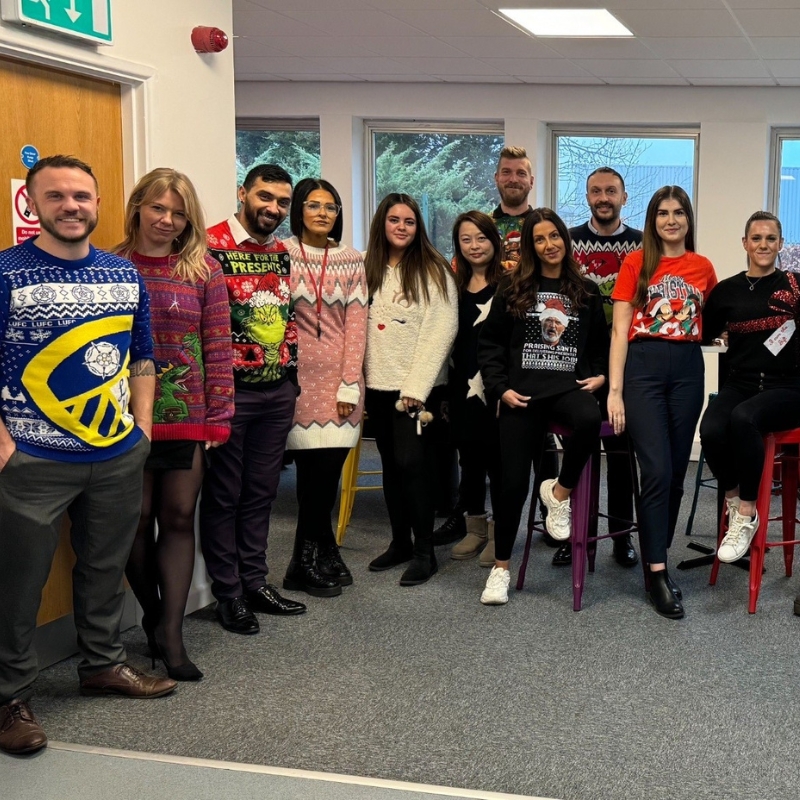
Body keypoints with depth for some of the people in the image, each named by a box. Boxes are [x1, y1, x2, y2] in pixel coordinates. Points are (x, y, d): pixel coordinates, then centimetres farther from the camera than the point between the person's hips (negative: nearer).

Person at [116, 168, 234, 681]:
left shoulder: (204, 271, 3)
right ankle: (154, 617, 25)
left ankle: (171, 632, 9)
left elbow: (218, 349, 2)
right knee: (139, 520, 7)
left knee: (180, 519, 3)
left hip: (189, 418, 1)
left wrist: (217, 417, -3)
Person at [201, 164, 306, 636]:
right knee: (224, 494, 5)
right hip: (231, 390, -7)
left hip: (278, 390, 7)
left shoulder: (282, 252, 11)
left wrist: (291, 372, 14)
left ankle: (255, 581, 26)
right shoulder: (211, 247, -12)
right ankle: (228, 593, 14)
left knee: (261, 491, 14)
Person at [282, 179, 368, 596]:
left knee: (330, 468, 2)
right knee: (314, 468, -5)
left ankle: (312, 559, 19)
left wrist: (350, 384, -2)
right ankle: (317, 558, 12)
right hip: (299, 375, -3)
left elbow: (355, 324, 6)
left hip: (340, 376, 3)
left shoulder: (351, 261, 10)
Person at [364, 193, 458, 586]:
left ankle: (424, 551, 1)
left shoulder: (433, 270, -5)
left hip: (418, 385, -5)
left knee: (412, 461, -10)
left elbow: (440, 331, -11)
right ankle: (400, 542, 22)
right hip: (377, 382, 5)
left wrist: (417, 386, -16)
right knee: (391, 463, 11)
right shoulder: (368, 269, 12)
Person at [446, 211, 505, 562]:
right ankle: (475, 529, 25)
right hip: (462, 387, 5)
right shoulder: (455, 286, 12)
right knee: (469, 459, 12)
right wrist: (447, 388, 12)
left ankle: (500, 532, 15)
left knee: (496, 458, 2)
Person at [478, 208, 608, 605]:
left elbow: (601, 343, 19)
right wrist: (500, 388, -6)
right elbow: (490, 343, 5)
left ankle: (559, 491, -10)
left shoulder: (586, 291, 11)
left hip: (569, 385, 1)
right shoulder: (512, 289, 5)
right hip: (522, 392, -1)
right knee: (514, 481, -4)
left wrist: (600, 375, 2)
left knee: (590, 420, -36)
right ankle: (501, 566, 13)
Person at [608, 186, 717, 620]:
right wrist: (614, 390, -8)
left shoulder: (703, 268, 11)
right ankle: (657, 574, -6)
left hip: (687, 369, 4)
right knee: (658, 471, -11)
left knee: (676, 473, 6)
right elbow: (620, 329, -2)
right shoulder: (636, 262, 2)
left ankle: (658, 556, 19)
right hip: (644, 367, -4)